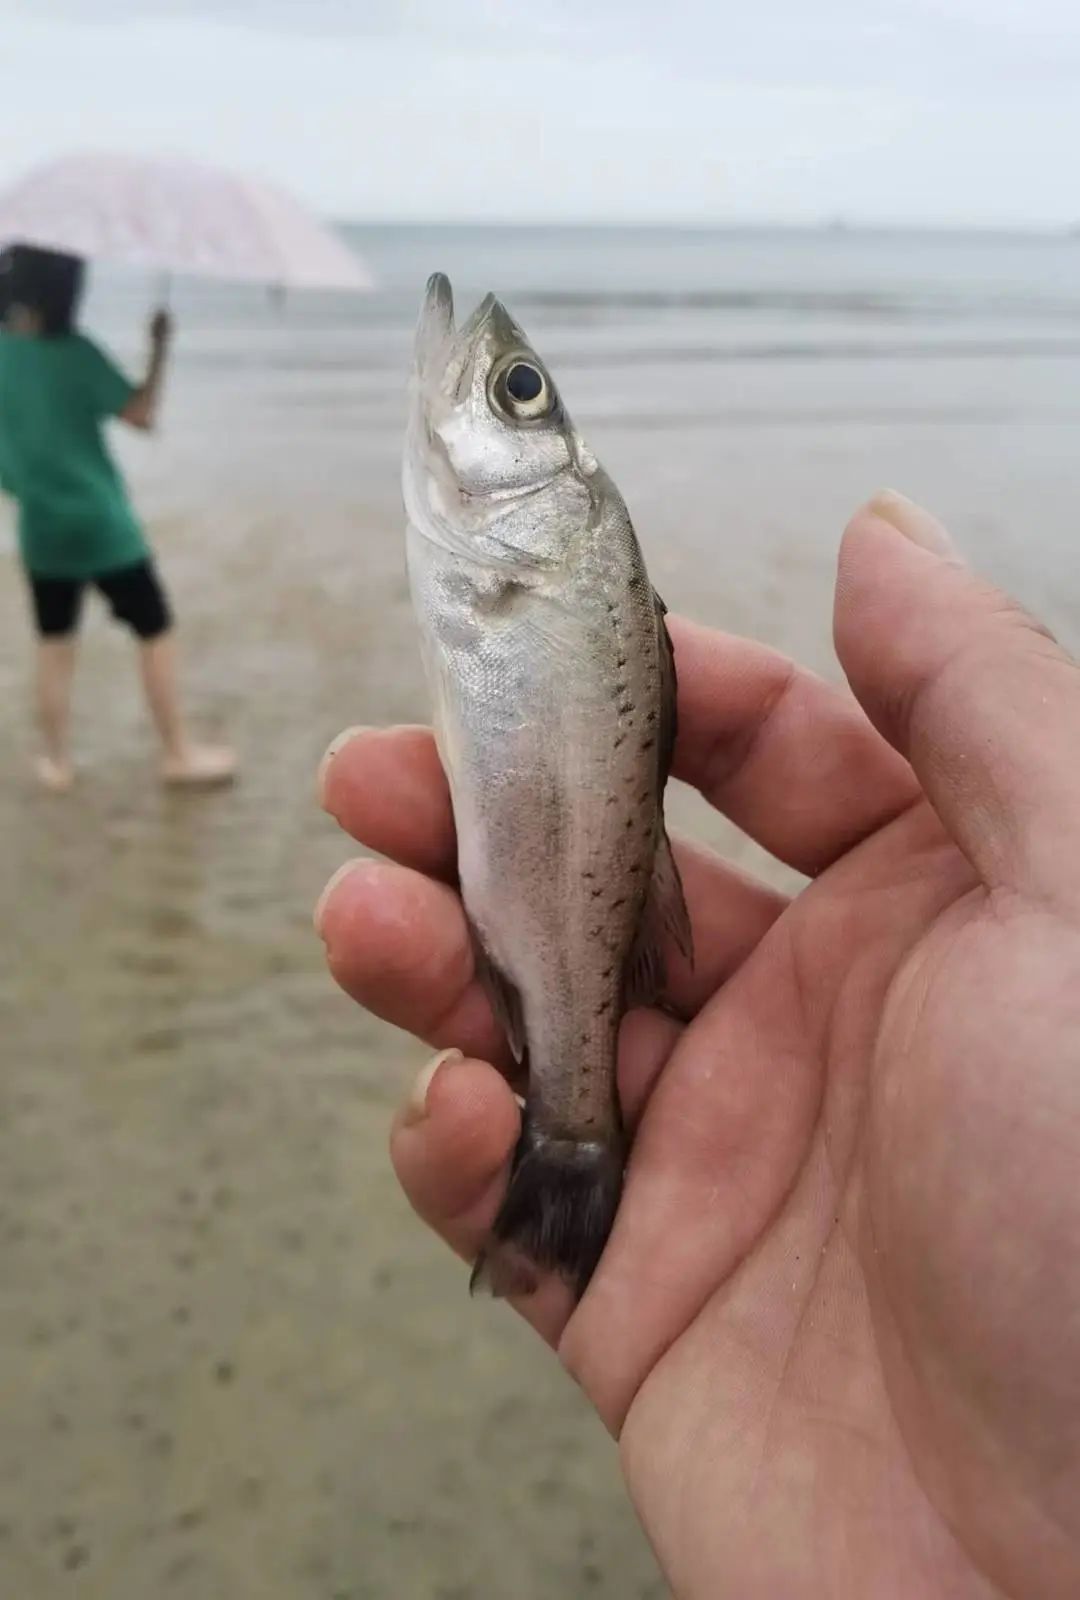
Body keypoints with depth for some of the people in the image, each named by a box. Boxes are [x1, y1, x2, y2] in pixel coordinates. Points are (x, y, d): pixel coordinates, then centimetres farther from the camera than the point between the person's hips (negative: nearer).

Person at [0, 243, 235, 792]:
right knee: (155, 631, 8)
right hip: (102, 523, -4)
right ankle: (179, 753, 14)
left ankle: (56, 760, 22)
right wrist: (160, 346, -5)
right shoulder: (74, 351, -15)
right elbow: (142, 414, -13)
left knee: (53, 644, 16)